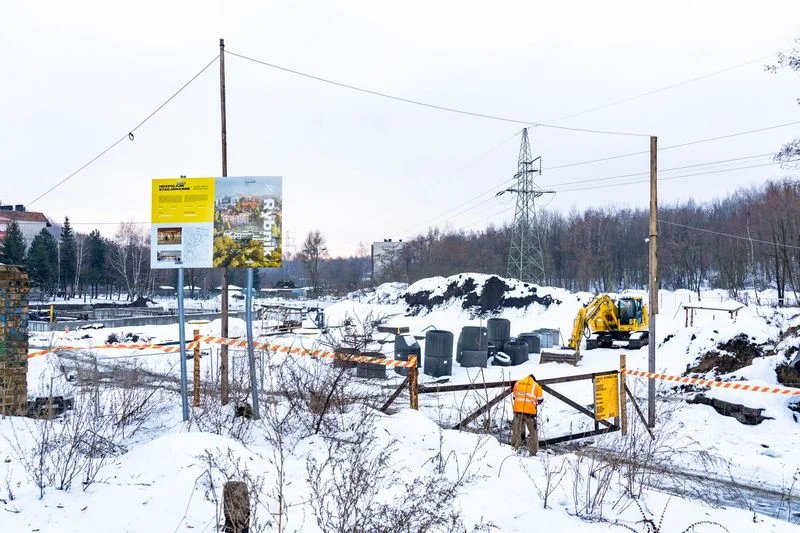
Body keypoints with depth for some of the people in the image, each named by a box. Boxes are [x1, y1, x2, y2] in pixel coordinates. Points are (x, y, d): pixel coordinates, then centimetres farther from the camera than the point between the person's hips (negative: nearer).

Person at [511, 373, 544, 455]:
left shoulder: (517, 383, 14)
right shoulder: (536, 385, 5)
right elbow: (540, 400, 4)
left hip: (517, 409, 2)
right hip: (530, 411, -2)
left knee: (516, 431, 9)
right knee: (533, 432, 9)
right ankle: (533, 452, 8)